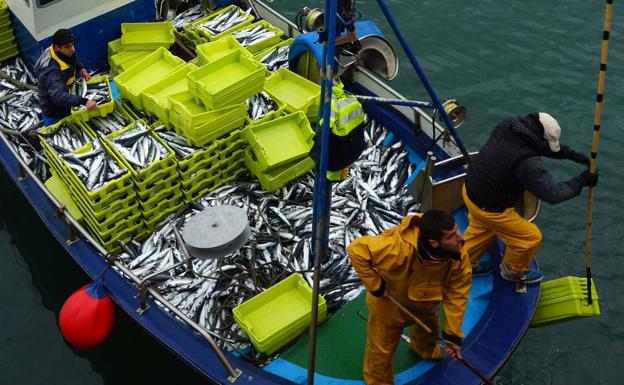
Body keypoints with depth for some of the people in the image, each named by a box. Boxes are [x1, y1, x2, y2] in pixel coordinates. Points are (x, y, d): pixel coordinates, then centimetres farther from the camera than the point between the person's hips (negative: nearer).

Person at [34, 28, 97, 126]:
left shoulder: (65, 53, -14)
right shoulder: (52, 72, -41)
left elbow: (74, 60, 12)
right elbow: (58, 96, -55)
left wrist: (81, 68, -8)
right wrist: (84, 101, -64)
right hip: (54, 114, -8)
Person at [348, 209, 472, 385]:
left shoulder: (459, 256, -30)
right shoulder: (400, 246, -47)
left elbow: (456, 294, -19)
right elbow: (357, 249, -40)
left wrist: (453, 334, -17)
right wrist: (375, 286, -33)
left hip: (426, 301, 5)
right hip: (389, 300, -5)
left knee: (429, 330, 35)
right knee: (382, 347, 15)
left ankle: (425, 349, 72)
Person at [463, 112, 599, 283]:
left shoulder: (508, 125, -12)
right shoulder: (526, 162, -36)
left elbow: (540, 145, 5)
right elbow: (552, 193, -30)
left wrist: (573, 154, 1)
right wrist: (582, 180, -17)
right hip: (489, 208, -8)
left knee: (481, 228, 34)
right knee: (531, 237, 12)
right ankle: (513, 272, 37)